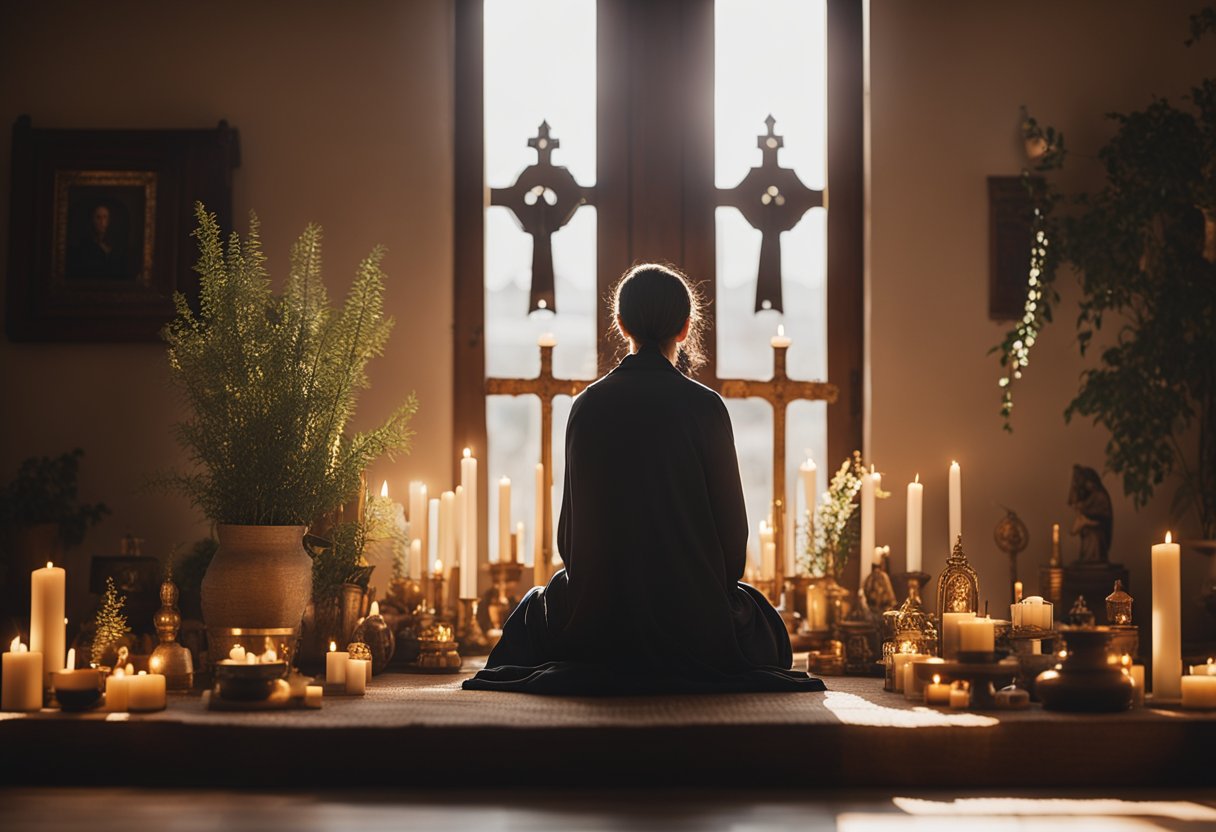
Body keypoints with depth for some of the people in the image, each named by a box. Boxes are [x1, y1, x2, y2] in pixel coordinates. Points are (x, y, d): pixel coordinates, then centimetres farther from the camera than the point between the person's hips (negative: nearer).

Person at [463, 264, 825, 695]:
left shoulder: (588, 405, -2)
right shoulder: (705, 406, -9)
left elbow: (569, 531, 3)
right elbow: (732, 528, -5)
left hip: (597, 625, 1)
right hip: (695, 624, -1)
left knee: (532, 613, 36)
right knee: (759, 617, 33)